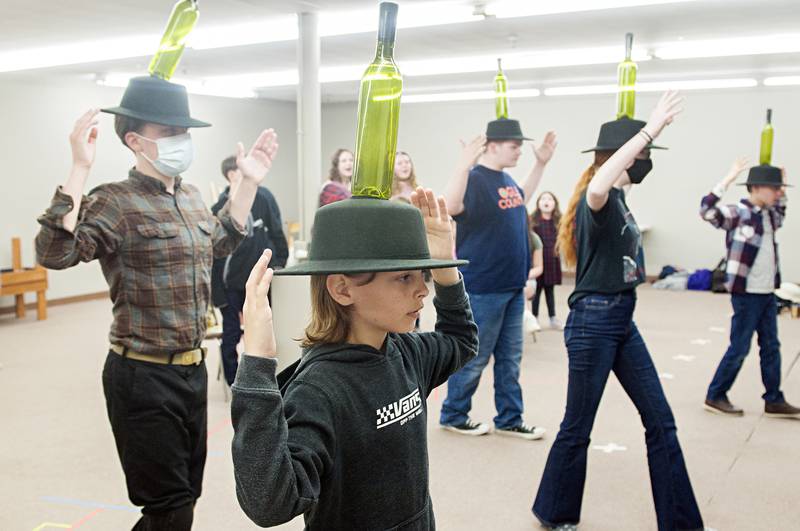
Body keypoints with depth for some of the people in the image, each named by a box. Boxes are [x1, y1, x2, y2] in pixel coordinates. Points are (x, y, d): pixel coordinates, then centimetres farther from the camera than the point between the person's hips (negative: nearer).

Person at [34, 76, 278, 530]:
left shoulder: (192, 197, 9)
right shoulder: (115, 202, -15)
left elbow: (218, 243, 28)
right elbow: (54, 252, -30)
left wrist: (250, 183, 23)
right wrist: (80, 168, -32)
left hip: (193, 368, 8)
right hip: (143, 375, -8)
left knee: (187, 495, 19)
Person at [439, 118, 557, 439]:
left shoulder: (505, 179, 10)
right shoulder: (475, 179, -16)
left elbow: (521, 200, 32)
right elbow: (450, 207, -35)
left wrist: (541, 163, 27)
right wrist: (463, 166, -46)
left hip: (513, 287, 8)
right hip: (482, 289, -8)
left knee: (510, 358, 14)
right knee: (474, 357, 4)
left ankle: (509, 420, 25)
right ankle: (452, 416, 21)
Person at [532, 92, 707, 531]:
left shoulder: (617, 199, 10)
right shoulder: (598, 200, -19)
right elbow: (595, 188, -44)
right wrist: (650, 130, -41)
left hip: (622, 319, 10)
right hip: (593, 321, -10)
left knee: (660, 419, 11)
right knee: (578, 428, 6)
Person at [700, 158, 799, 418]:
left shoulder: (768, 216, 10)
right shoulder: (738, 213, -14)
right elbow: (707, 210, -30)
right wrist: (729, 178, -30)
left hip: (767, 294, 8)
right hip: (746, 294, -8)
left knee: (771, 348, 13)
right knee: (739, 349, 0)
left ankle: (774, 401, 23)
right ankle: (715, 396, 13)